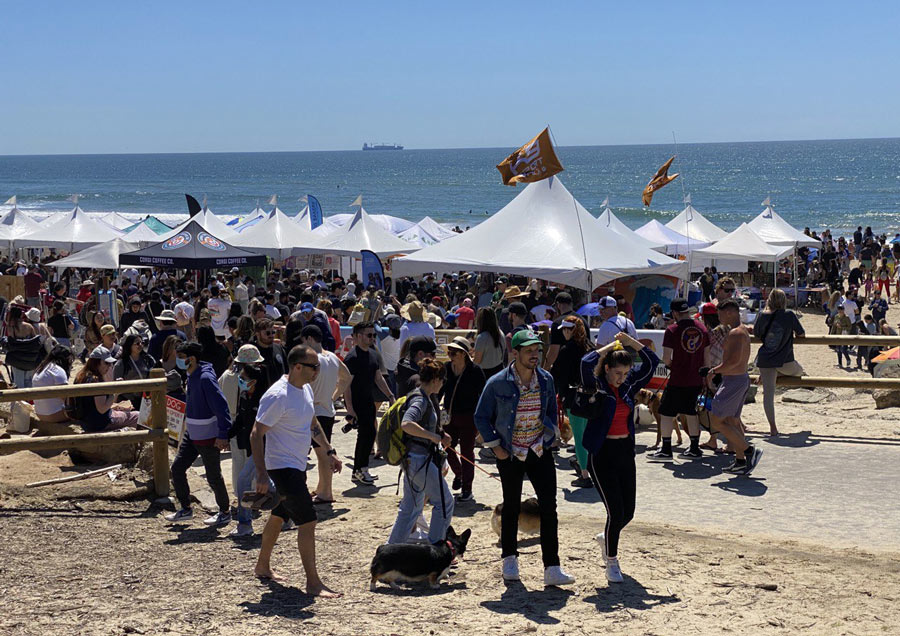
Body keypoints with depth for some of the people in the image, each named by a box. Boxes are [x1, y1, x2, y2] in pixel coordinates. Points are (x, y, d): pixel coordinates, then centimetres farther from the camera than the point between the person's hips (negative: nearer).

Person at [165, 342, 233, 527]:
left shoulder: (206, 378, -24)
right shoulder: (191, 376, 6)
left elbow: (221, 406, -27)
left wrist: (223, 435, -30)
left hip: (208, 437, -9)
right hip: (192, 434, 9)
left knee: (213, 477, 3)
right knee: (177, 468, 8)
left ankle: (225, 512, 21)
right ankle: (186, 509, 20)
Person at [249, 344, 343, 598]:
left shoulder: (306, 389, 6)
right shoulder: (278, 396, -22)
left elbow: (312, 424, 23)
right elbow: (256, 435, -21)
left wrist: (329, 452, 21)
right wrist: (261, 474, -25)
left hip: (297, 466, 10)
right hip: (283, 467, -9)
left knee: (279, 516, 21)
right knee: (308, 521, -11)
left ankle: (263, 566, 38)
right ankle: (313, 583, -6)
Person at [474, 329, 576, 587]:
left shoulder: (546, 379, 1)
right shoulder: (497, 383, -11)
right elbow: (481, 417, -1)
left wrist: (552, 433, 9)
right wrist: (494, 446, -5)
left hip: (540, 450, 3)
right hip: (510, 454, -2)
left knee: (549, 507, -6)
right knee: (511, 507, 10)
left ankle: (552, 568, -5)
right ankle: (510, 560, 29)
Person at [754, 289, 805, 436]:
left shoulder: (762, 315, 1)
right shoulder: (789, 315, -6)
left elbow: (756, 334, 13)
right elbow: (801, 334, 3)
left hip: (765, 360, 3)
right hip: (784, 360, -3)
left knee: (768, 394, 6)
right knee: (799, 371, 30)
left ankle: (772, 427, 4)